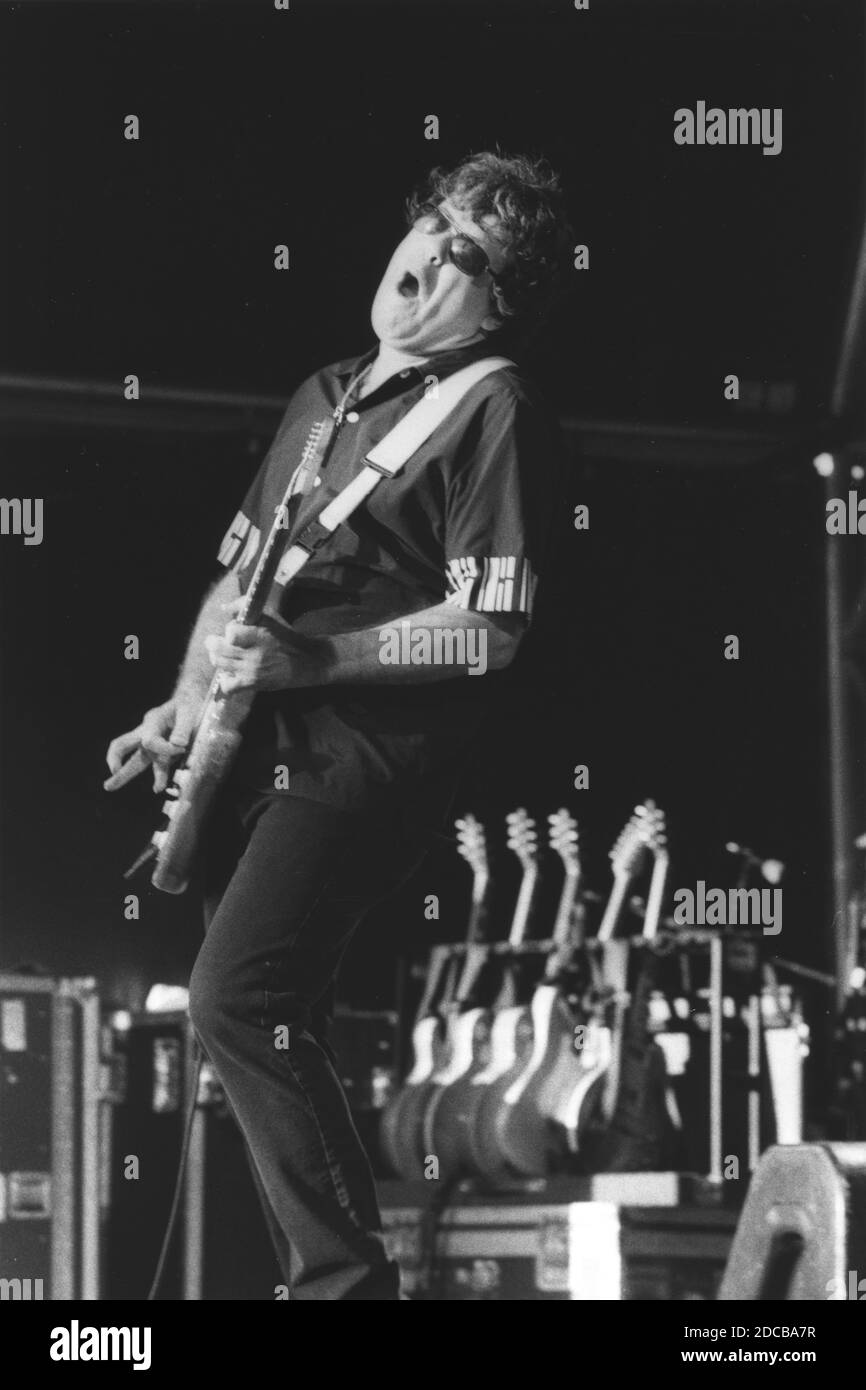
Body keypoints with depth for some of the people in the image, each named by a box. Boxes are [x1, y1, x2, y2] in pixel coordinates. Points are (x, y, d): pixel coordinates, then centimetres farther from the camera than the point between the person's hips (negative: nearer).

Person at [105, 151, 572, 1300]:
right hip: (258, 744, 9)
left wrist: (310, 658, -18)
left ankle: (347, 1276, -16)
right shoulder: (325, 396, 21)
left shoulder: (495, 413, -6)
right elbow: (241, 566, 26)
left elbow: (487, 631, -14)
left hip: (367, 750, -9)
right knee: (270, 1027, 9)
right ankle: (314, 1269, 18)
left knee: (240, 1000, -21)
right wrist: (187, 703, 12)